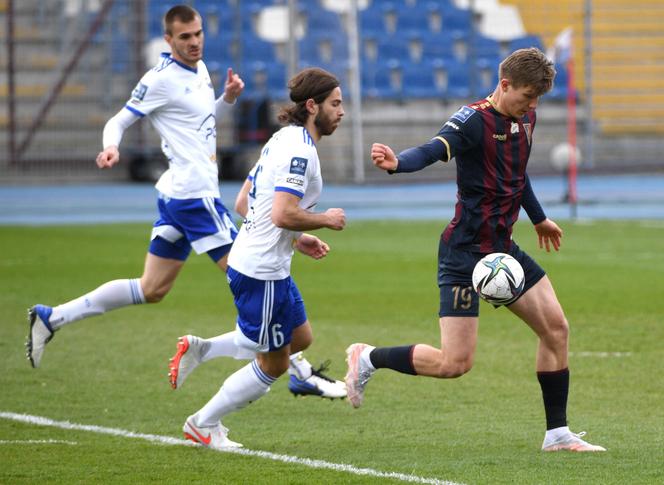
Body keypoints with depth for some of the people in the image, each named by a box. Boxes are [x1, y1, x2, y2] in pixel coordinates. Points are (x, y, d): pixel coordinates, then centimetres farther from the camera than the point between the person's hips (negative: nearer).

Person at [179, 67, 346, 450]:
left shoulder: (284, 140, 11)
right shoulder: (299, 150, -19)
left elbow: (244, 202, 18)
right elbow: (283, 214, -29)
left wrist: (297, 239, 16)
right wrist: (326, 220, -12)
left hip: (259, 261, 10)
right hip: (261, 273, -10)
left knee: (301, 338, 21)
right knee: (273, 365, 4)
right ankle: (203, 424, 16)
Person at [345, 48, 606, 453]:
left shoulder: (525, 118, 8)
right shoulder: (475, 120, -18)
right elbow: (433, 151, -36)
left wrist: (539, 218, 41)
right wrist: (397, 163, -58)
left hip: (503, 248, 9)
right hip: (465, 252, -9)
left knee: (556, 328, 5)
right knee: (455, 363, -12)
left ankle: (558, 433, 16)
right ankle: (367, 359, 11)